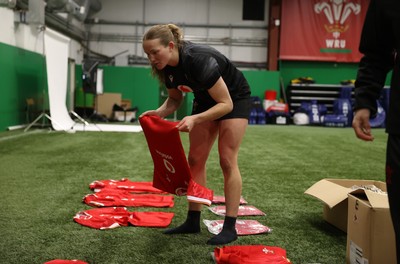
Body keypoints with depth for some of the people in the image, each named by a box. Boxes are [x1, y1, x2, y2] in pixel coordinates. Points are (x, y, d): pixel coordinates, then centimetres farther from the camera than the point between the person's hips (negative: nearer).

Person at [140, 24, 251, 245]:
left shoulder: (199, 60, -36)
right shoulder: (166, 68, -15)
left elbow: (226, 104, -32)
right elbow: (175, 98, 2)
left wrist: (194, 119, -44)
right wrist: (160, 112, -19)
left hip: (234, 99, -7)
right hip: (206, 100, 7)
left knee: (227, 160, -10)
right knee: (195, 159, 2)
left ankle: (230, 227, -3)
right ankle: (193, 221, 10)